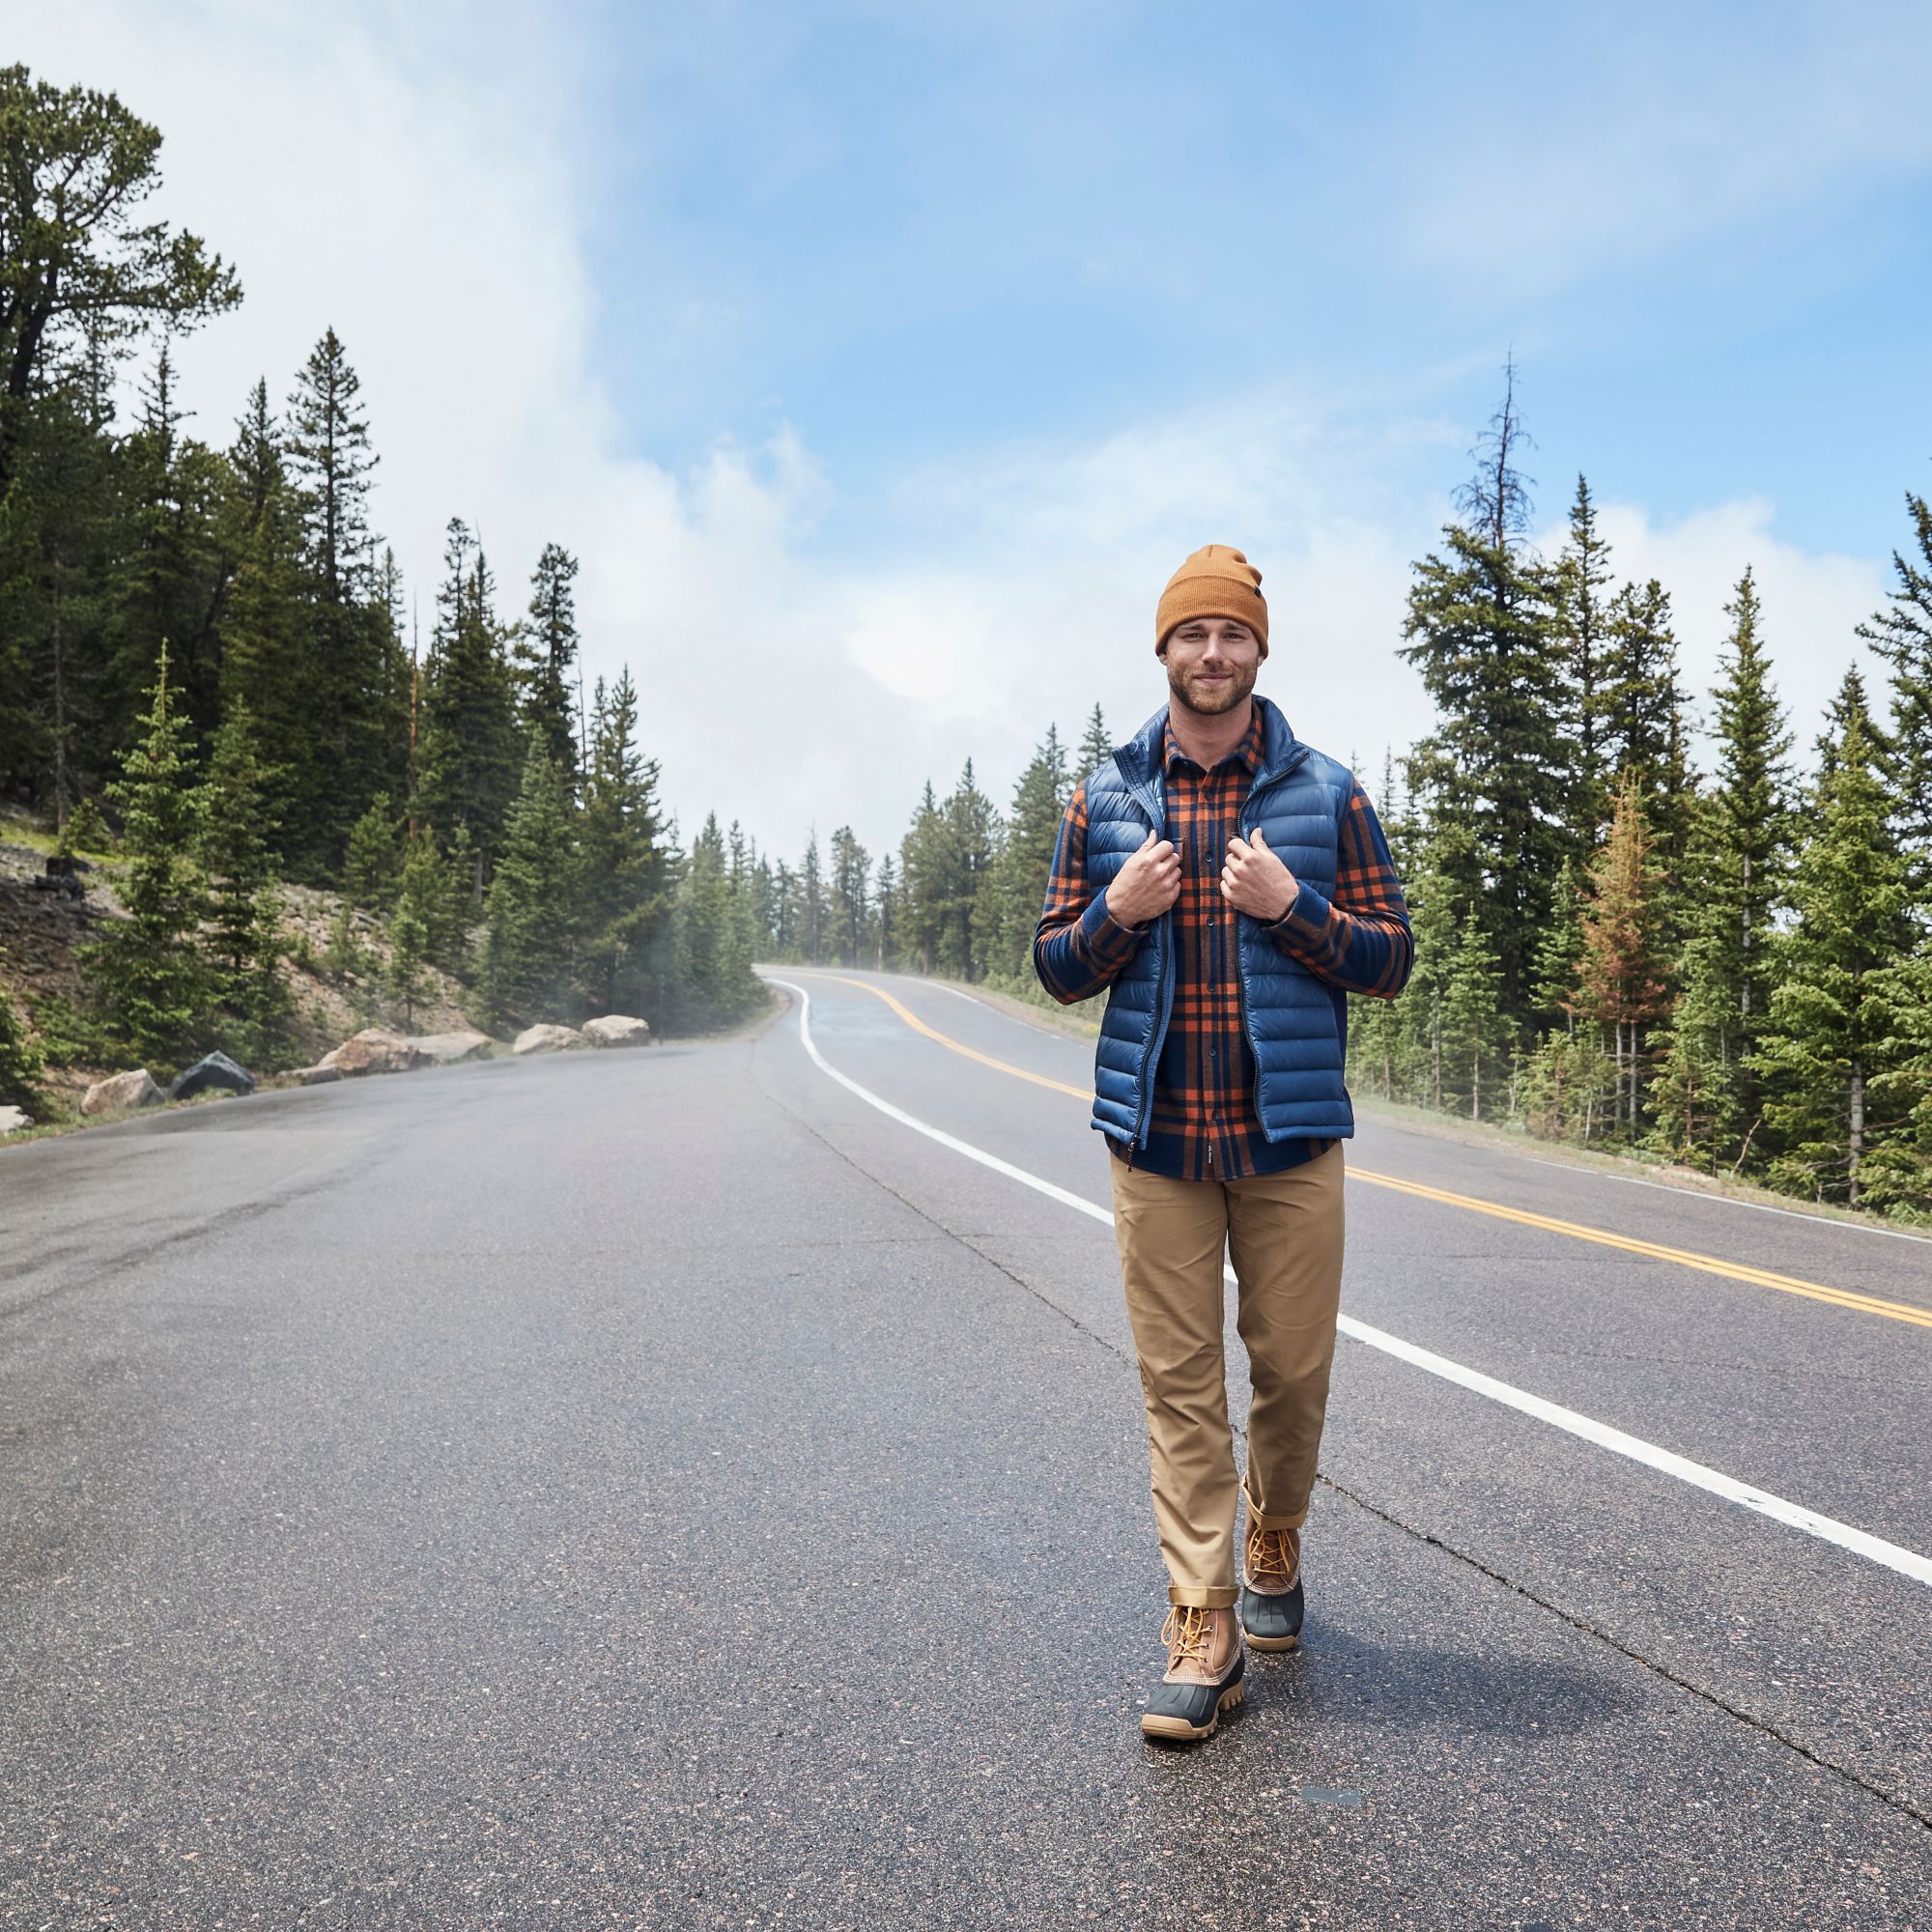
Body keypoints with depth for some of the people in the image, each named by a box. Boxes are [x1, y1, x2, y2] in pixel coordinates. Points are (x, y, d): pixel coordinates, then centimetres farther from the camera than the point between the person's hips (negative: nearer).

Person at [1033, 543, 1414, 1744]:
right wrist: (1117, 912, -10)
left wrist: (1291, 905, -13)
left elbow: (1390, 960, 3)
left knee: (1294, 1370, 9)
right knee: (1180, 1385, 2)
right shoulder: (1105, 801, 7)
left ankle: (1273, 1550, 37)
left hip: (1291, 1136, 0)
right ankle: (1205, 1634, 11)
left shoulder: (1327, 793, 4)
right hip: (1156, 1137, 1)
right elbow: (1058, 971, 10)